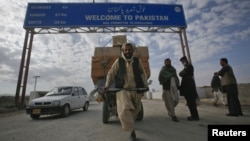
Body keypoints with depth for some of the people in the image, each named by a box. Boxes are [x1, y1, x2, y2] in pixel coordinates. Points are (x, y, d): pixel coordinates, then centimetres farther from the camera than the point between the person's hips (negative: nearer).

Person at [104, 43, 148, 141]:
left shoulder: (137, 61, 4)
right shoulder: (118, 61, 1)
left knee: (135, 111, 17)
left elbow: (143, 74, 9)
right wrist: (107, 85, -5)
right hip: (122, 90, -2)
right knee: (124, 110, -23)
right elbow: (111, 74, 5)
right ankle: (132, 132, -6)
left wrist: (145, 85, 0)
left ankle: (130, 124, 48)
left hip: (136, 91, 3)